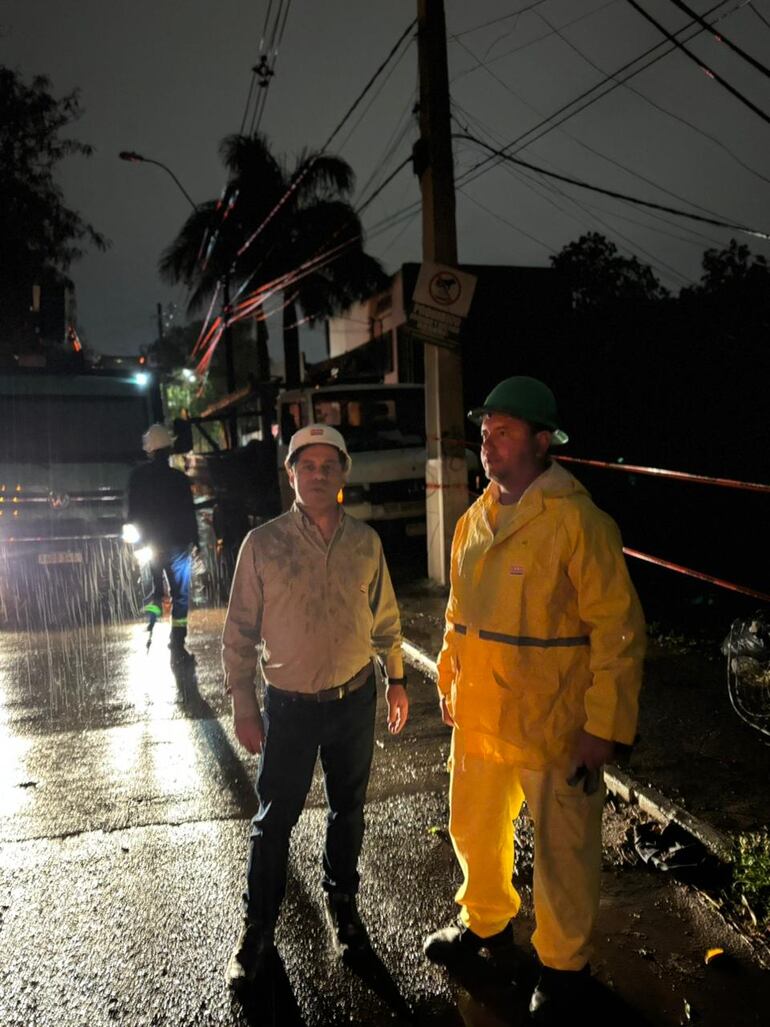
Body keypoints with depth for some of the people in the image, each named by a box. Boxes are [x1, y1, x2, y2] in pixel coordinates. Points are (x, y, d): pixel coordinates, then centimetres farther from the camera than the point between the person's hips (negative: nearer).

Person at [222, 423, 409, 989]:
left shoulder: (365, 541, -3)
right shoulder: (262, 543, -12)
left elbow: (385, 618, 8)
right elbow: (240, 632, -6)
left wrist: (397, 678, 11)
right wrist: (244, 705, -6)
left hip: (355, 699, 2)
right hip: (289, 704, -2)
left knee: (348, 809, 18)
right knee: (274, 820, 10)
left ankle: (342, 901, 42)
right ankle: (259, 927, 31)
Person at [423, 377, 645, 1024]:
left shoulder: (577, 520, -18)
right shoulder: (474, 520, 5)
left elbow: (618, 630, -18)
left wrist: (604, 728, -18)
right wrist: (449, 682, 16)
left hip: (552, 727, -6)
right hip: (477, 718, 7)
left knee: (561, 856, 12)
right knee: (475, 830, 24)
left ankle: (564, 967, 38)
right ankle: (486, 924, 51)